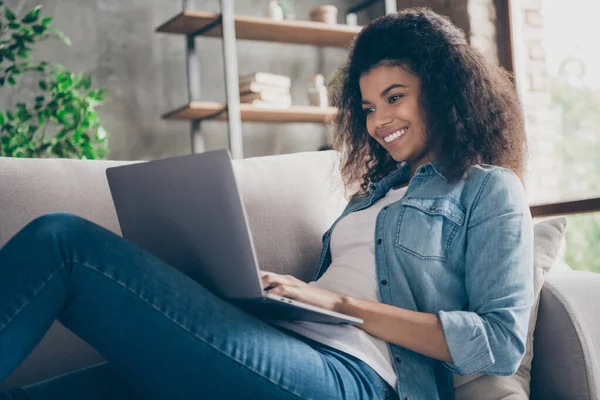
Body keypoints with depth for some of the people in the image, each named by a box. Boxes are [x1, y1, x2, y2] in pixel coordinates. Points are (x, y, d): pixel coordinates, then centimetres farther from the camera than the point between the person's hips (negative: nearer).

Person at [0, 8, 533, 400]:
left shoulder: (490, 190, 9)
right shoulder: (382, 188, 30)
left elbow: (502, 341, -6)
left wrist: (342, 303, -11)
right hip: (285, 350, 7)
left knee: (62, 242, -17)